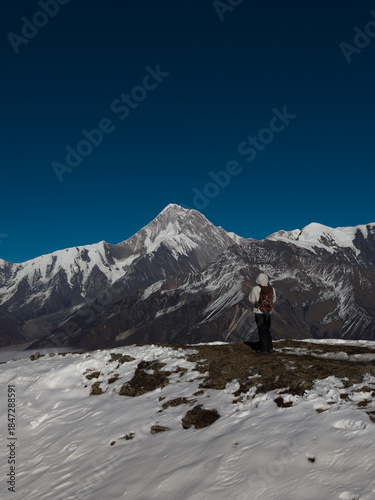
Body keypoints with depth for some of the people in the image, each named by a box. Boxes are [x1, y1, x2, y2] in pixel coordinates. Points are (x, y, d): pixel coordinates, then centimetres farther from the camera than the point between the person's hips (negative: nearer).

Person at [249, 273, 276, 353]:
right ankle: (270, 347, 21)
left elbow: (251, 299, -1)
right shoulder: (272, 289, -5)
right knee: (267, 330, 18)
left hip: (259, 312, -4)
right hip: (268, 312, 4)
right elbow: (273, 299, 12)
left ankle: (263, 349, 6)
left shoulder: (255, 289, -17)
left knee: (262, 331, 4)